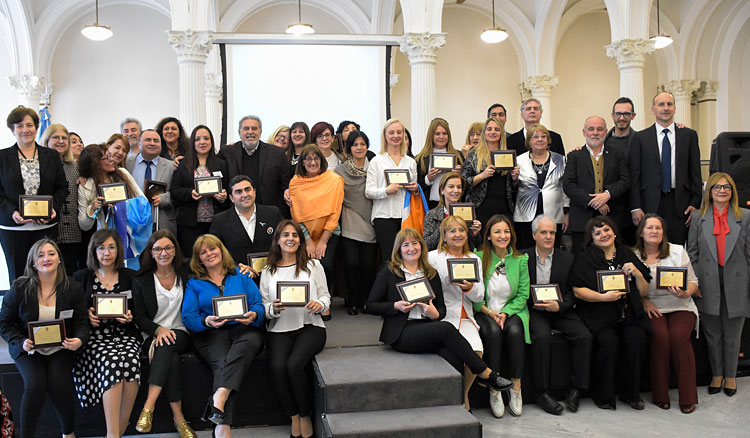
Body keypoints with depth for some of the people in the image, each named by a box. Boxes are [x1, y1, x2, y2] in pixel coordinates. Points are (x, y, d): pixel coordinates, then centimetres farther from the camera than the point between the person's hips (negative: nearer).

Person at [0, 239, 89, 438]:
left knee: (59, 384, -23)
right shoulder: (19, 288, -3)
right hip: (28, 348, 0)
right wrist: (21, 342, -16)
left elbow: (81, 322, 2)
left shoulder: (73, 288, -1)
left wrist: (79, 340, -21)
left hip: (60, 348, 0)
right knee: (35, 385, -26)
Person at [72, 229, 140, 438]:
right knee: (112, 362, -33)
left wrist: (129, 318, -7)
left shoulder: (131, 277, 13)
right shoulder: (81, 277, 13)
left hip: (124, 334, 1)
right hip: (94, 336, -1)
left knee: (130, 360, -33)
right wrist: (86, 315, -7)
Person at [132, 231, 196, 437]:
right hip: (153, 334, 0)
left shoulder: (186, 273, 9)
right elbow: (140, 318, 2)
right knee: (172, 359, -34)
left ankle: (148, 407, -39)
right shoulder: (141, 280, 6)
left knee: (167, 345, -36)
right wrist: (159, 329, -18)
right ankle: (179, 419, -32)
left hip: (182, 334, 0)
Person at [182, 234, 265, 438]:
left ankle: (218, 398, -49)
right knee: (223, 364, -32)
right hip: (210, 333, 0)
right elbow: (188, 318, 5)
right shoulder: (194, 283, 16)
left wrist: (253, 316, -16)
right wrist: (207, 321, -17)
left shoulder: (241, 276, 16)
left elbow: (259, 305, 8)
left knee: (249, 341, -38)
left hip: (243, 329, 0)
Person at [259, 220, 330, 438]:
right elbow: (263, 307, 11)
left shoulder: (313, 265, 11)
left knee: (294, 365, -28)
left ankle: (306, 416, -5)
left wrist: (319, 305, -12)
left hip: (310, 325, -1)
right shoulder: (268, 271, 13)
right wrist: (273, 308, -12)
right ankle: (294, 417, -4)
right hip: (279, 329, 2)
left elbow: (326, 297, 11)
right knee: (277, 367, -27)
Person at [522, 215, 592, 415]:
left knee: (585, 336, -22)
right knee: (542, 336, -32)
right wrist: (532, 302, -17)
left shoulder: (568, 259, 9)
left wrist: (559, 306, -16)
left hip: (561, 311, 3)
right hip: (534, 311, -2)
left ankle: (575, 390, -10)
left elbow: (572, 293, 4)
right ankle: (542, 392, -20)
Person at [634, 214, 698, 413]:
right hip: (652, 308, -1)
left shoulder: (678, 251, 7)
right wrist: (644, 300, -12)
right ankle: (660, 395, -16)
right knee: (660, 336, -30)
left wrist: (685, 293, -13)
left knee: (679, 336, -28)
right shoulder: (634, 256, 5)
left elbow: (693, 281, 8)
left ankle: (688, 397, -17)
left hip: (680, 307, 1)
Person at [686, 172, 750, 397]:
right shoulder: (698, 218, 4)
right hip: (708, 285, 1)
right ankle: (717, 374, 25)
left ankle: (730, 375, 25)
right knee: (712, 334, 9)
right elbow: (692, 252, 5)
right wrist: (695, 283, 0)